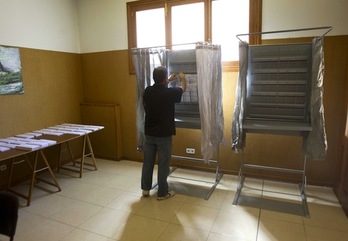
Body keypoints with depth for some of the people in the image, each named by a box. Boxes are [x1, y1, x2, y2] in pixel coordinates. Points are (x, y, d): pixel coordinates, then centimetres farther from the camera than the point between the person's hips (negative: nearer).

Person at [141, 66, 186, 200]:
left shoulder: (147, 91, -3)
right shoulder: (169, 93, -16)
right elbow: (183, 88, 6)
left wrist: (169, 80, 30)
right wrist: (182, 78, 26)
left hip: (149, 133, 5)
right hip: (164, 135, -5)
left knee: (148, 162, 16)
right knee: (163, 165, 8)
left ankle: (145, 189, 29)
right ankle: (162, 193, 20)